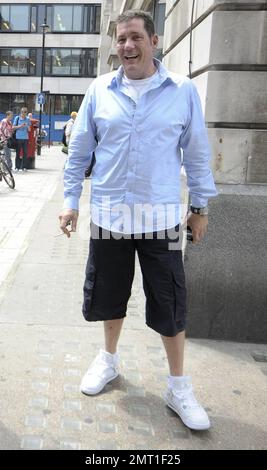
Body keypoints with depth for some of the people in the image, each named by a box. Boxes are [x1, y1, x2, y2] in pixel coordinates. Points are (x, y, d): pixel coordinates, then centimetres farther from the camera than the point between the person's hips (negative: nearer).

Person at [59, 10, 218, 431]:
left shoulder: (183, 91, 0)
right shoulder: (100, 90, 3)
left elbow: (197, 154, 5)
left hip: (160, 217, -1)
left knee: (169, 304, 4)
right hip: (108, 215, 2)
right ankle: (109, 359, 41)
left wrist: (201, 206, 6)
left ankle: (179, 387, 23)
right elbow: (79, 152, 8)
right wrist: (71, 202, 5)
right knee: (110, 294, 15)